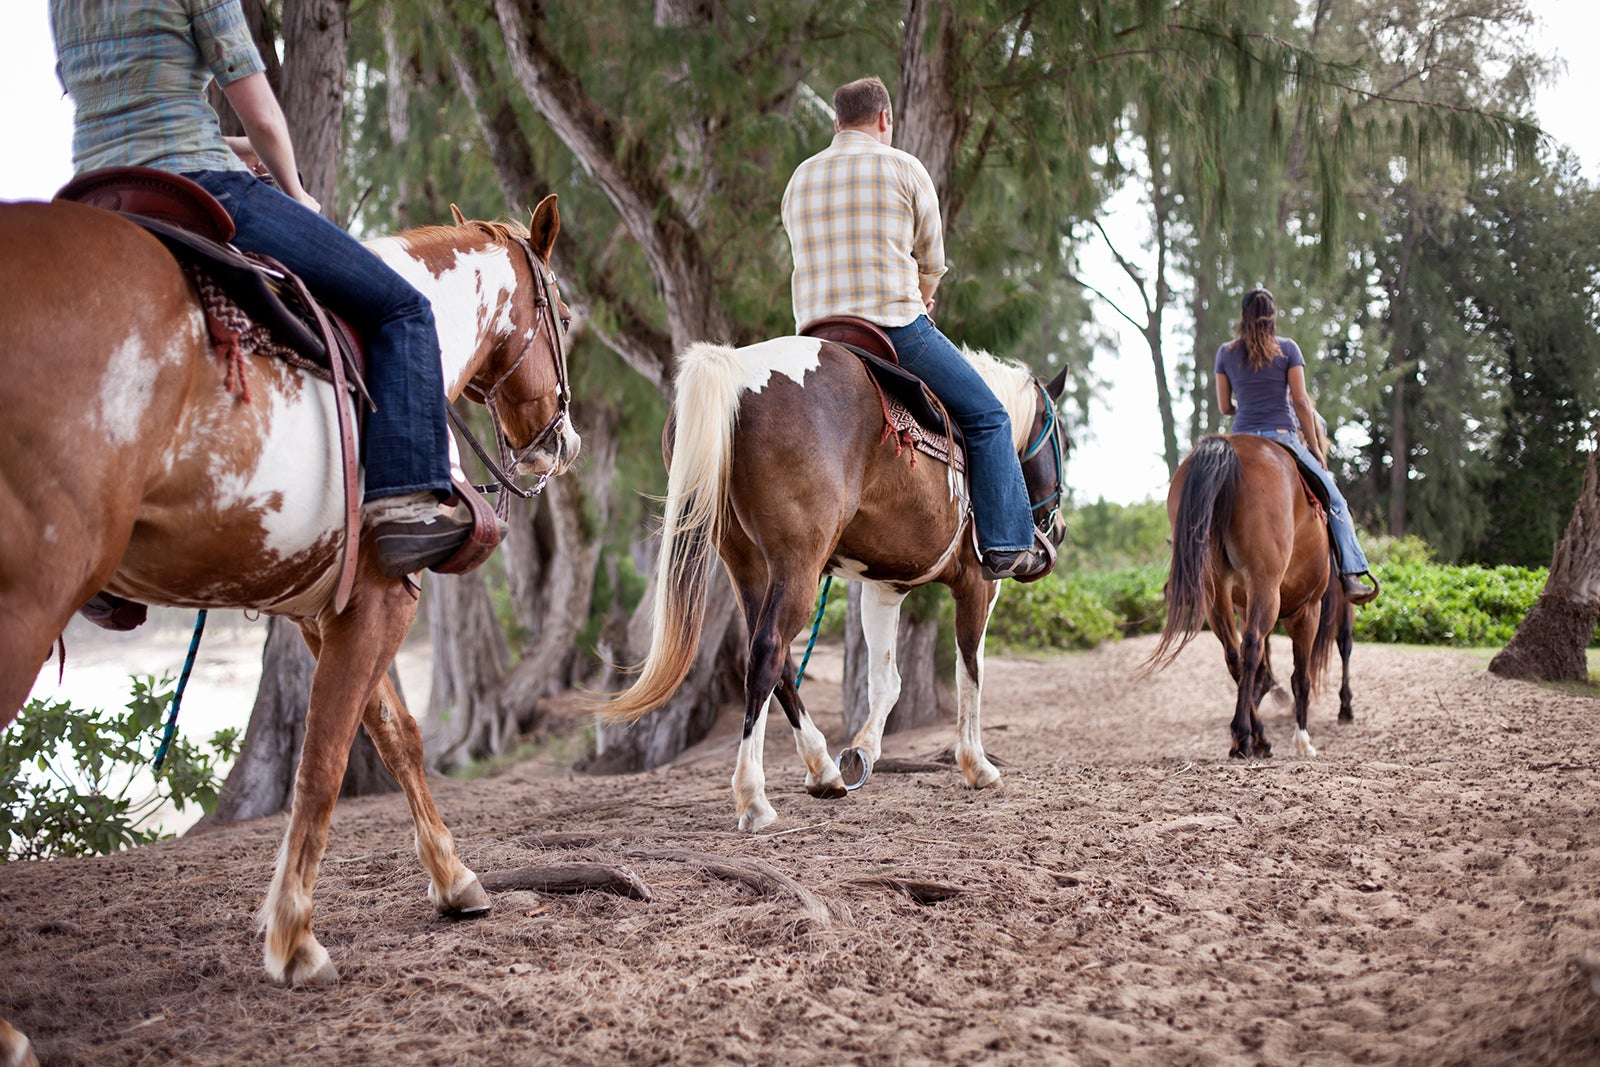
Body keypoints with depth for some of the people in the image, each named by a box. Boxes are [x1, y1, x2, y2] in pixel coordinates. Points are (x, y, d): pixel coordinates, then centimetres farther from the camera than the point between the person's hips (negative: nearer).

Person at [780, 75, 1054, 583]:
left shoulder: (799, 180, 15)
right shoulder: (904, 169, 0)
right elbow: (932, 260, 7)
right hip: (896, 328, -5)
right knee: (987, 418, 7)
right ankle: (1006, 545, 2)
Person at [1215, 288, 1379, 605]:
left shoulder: (1225, 354, 6)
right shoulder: (1287, 349, 0)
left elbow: (1224, 407, 10)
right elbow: (1301, 402, -2)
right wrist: (1316, 448, 5)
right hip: (1282, 437, -2)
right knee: (1335, 502, 8)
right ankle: (1351, 575, -2)